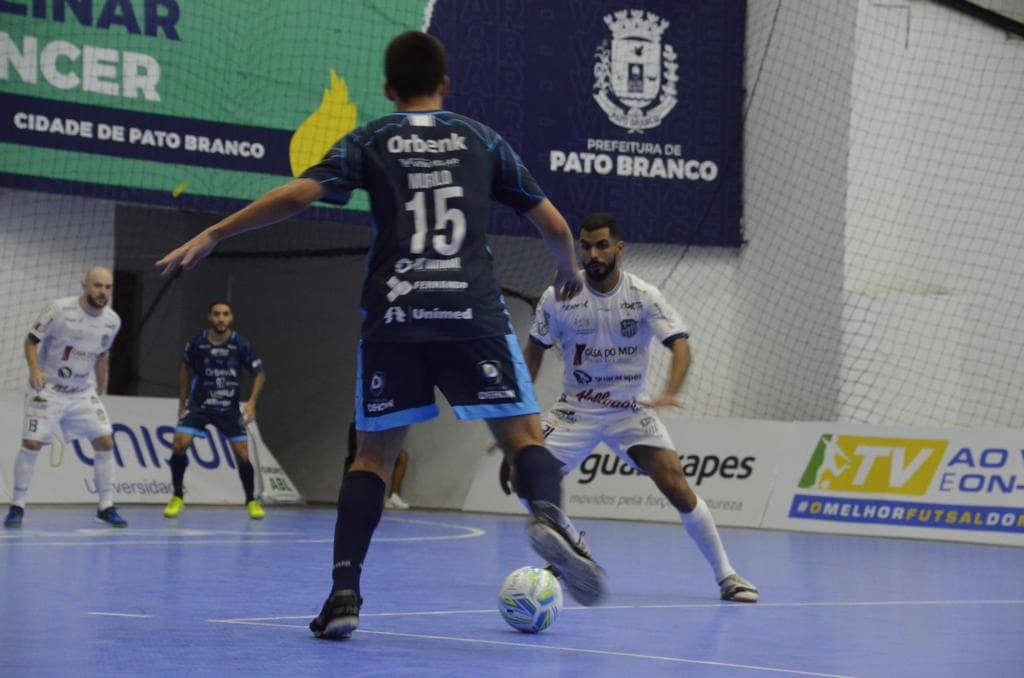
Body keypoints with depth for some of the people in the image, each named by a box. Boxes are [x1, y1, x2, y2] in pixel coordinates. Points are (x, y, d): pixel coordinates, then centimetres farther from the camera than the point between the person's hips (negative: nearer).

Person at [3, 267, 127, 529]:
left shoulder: (112, 321, -2)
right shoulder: (59, 310, -17)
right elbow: (31, 340, -10)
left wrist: (101, 387, 18)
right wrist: (35, 370, -25)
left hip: (83, 392, 4)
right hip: (47, 389, -4)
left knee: (105, 441, -5)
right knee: (31, 443, -11)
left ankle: (106, 507, 6)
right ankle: (17, 507, 3)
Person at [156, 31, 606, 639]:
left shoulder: (370, 142, 11)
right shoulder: (481, 138, 14)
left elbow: (298, 195, -4)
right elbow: (554, 225, 15)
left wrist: (211, 236, 1)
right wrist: (569, 271, 36)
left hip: (393, 316, 1)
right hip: (473, 311, -1)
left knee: (374, 455, 11)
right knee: (524, 435, 2)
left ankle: (344, 592, 0)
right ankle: (549, 516, -31)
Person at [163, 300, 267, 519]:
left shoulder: (240, 345, -12)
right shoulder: (197, 343, -9)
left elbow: (259, 373, -2)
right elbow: (185, 369, 10)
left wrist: (251, 402, -15)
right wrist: (182, 403, 10)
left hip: (230, 409, 0)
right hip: (199, 404, 0)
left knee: (243, 456, -4)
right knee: (179, 445, -17)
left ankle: (251, 501, 18)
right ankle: (177, 497, 2)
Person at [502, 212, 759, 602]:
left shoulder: (643, 296, -12)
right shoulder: (558, 298, -8)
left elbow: (680, 344, -21)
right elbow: (534, 352, 4)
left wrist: (670, 394, -40)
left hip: (631, 410, -2)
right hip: (575, 409, 2)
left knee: (675, 485, -18)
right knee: (521, 476, -15)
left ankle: (726, 575, -5)